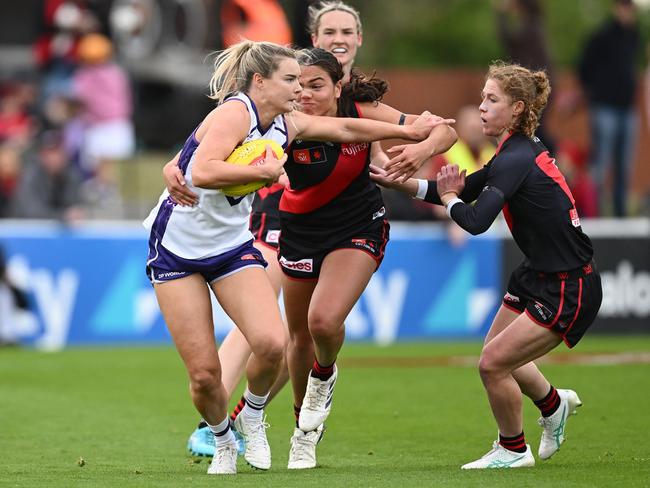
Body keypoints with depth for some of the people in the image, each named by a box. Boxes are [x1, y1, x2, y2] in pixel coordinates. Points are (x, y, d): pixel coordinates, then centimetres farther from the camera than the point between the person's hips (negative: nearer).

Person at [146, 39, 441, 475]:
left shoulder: (287, 124, 3)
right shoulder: (235, 112, -20)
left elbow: (345, 129, 19)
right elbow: (202, 173, -34)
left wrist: (409, 131, 24)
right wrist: (265, 170, -24)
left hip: (233, 247, 6)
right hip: (177, 247, -6)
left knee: (272, 343, -20)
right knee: (204, 373, -8)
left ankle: (253, 416, 9)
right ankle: (223, 442, 23)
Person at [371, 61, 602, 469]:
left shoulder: (516, 160, -24)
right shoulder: (517, 153, 6)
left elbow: (476, 220, -34)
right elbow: (465, 189, 16)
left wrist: (449, 196, -12)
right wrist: (397, 183, 6)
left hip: (568, 290, -10)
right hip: (539, 275, 10)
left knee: (493, 363, -8)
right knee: (497, 355, 21)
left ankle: (514, 450, 14)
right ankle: (554, 403, 46)